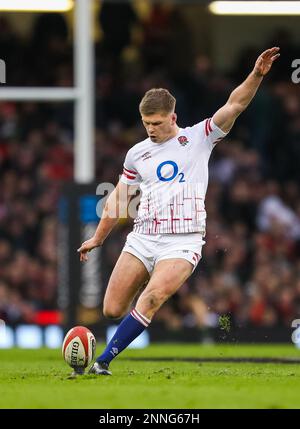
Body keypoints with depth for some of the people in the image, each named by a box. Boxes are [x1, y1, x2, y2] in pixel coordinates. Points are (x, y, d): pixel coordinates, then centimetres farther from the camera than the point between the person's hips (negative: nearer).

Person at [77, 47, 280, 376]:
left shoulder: (199, 138, 2)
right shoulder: (137, 154, 12)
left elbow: (235, 105, -9)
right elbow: (118, 198, 24)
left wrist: (257, 75, -24)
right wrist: (98, 238, 30)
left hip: (183, 241, -4)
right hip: (142, 238, 4)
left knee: (151, 299, -26)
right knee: (112, 309, -5)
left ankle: (103, 361, -22)